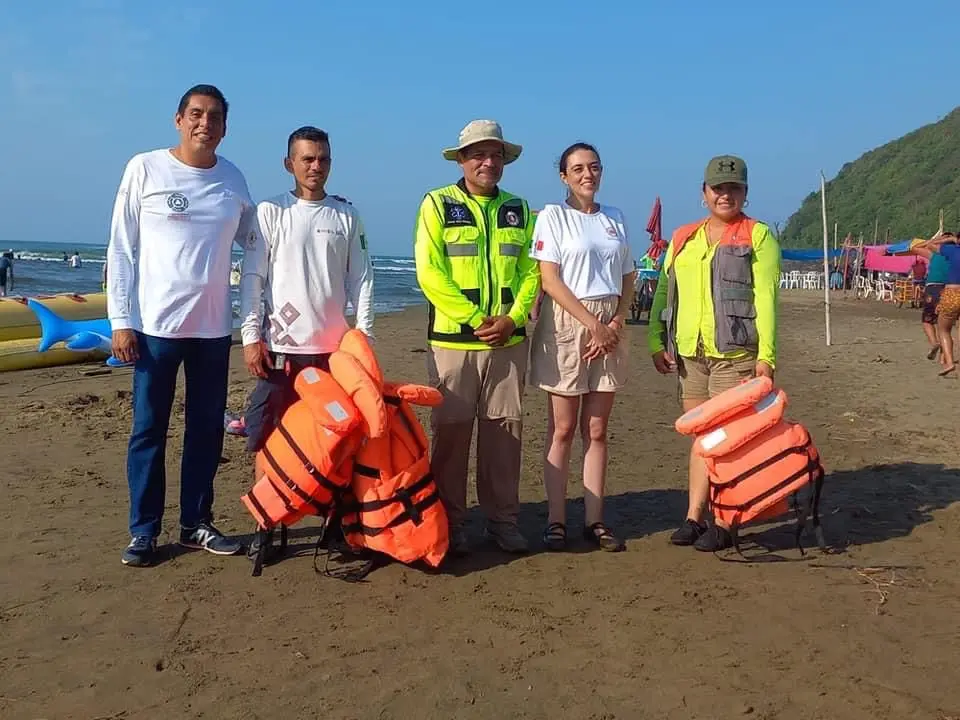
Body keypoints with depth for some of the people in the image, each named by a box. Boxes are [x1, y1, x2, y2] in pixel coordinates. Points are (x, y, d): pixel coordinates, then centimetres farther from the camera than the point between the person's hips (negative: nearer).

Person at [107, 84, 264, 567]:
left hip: (214, 327, 3)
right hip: (156, 325, -3)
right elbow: (121, 248, -1)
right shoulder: (146, 169, -1)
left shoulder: (233, 180, 7)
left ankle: (196, 524, 21)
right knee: (149, 430, 2)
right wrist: (121, 320, -7)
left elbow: (255, 248, 14)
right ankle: (143, 531, 13)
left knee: (207, 430, 9)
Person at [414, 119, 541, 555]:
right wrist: (474, 319, -13)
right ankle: (450, 522, 12)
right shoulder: (438, 204, 1)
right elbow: (429, 271, -8)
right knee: (451, 430, 1)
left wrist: (512, 318, -8)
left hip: (508, 339, 4)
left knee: (505, 430, 6)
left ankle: (502, 519, 16)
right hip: (453, 339, -3)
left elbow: (530, 271, 8)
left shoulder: (518, 209, 13)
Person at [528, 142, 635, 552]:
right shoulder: (553, 216, 0)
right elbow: (549, 280, -9)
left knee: (597, 430, 6)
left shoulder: (615, 219, 14)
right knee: (562, 429, -1)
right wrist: (592, 323, -14)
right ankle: (556, 521, 6)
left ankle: (594, 520, 12)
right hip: (566, 323, -4)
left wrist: (616, 324, -4)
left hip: (610, 327, 4)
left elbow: (628, 279, 13)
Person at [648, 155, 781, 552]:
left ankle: (724, 524, 6)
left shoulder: (758, 235, 1)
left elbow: (766, 296, -7)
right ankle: (694, 517, 17)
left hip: (735, 354, -5)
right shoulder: (683, 238, 16)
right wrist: (656, 343, 6)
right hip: (690, 353, 5)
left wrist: (766, 354, -15)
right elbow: (663, 291, 16)